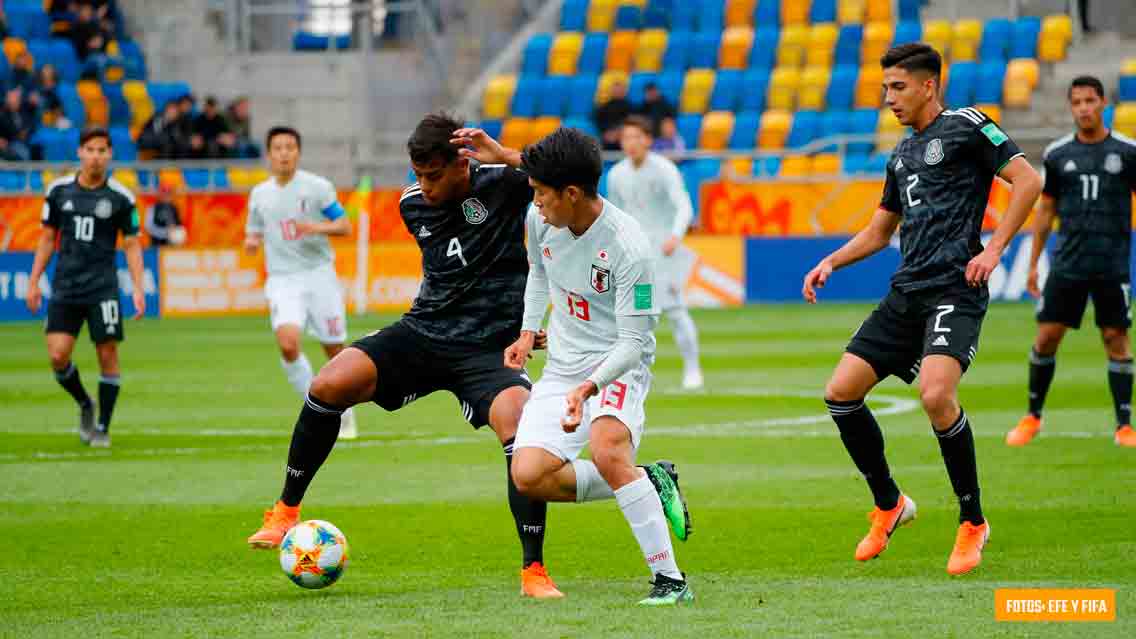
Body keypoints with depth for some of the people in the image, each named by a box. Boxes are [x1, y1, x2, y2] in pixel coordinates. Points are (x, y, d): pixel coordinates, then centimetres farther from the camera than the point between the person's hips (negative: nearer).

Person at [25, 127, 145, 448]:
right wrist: (34, 282, 8)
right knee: (58, 356, -7)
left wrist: (138, 289, -6)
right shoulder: (59, 190, 3)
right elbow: (48, 237, 11)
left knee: (107, 354, -3)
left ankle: (102, 428, 11)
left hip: (102, 288, -2)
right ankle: (84, 404, 22)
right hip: (65, 287, 2)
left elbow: (132, 244, 2)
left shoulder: (120, 197, -3)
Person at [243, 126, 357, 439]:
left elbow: (345, 226, -1)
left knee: (335, 350, 3)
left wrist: (316, 227, -20)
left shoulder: (318, 187, -2)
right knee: (288, 342, -23)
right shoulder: (260, 194, 8)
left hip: (319, 274, -1)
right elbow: (255, 233, 20)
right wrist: (251, 242, -4)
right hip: (282, 280, 1)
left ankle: (344, 414, 27)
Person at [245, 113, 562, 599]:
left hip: (486, 350, -4)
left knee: (522, 432, -29)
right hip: (422, 333, 4)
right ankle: (287, 511, 0)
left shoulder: (502, 184, -9)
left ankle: (533, 571, -14)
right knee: (329, 385, -18)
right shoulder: (412, 205, 6)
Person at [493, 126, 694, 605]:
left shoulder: (628, 246, -25)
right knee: (528, 476, -12)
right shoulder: (539, 220, -5)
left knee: (607, 451, -35)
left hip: (619, 366, -7)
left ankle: (670, 580, -27)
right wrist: (528, 332, 7)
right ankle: (650, 483, 8)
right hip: (563, 364, 7)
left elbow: (633, 342, -23)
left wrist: (588, 388, -36)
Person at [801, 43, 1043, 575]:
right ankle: (889, 505, 17)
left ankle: (972, 522, -10)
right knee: (841, 392, -2)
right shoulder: (903, 154, 22)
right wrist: (830, 263, 15)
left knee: (936, 395, -28)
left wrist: (993, 250, -15)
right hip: (906, 292, 8)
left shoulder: (965, 127, -1)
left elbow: (1027, 180, -9)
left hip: (955, 288, -8)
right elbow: (879, 232, 31)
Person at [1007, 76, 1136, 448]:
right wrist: (1033, 263, 10)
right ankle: (1033, 417, 15)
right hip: (1067, 263, 2)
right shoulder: (1057, 154, 6)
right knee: (1046, 337, 0)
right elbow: (1046, 210, 13)